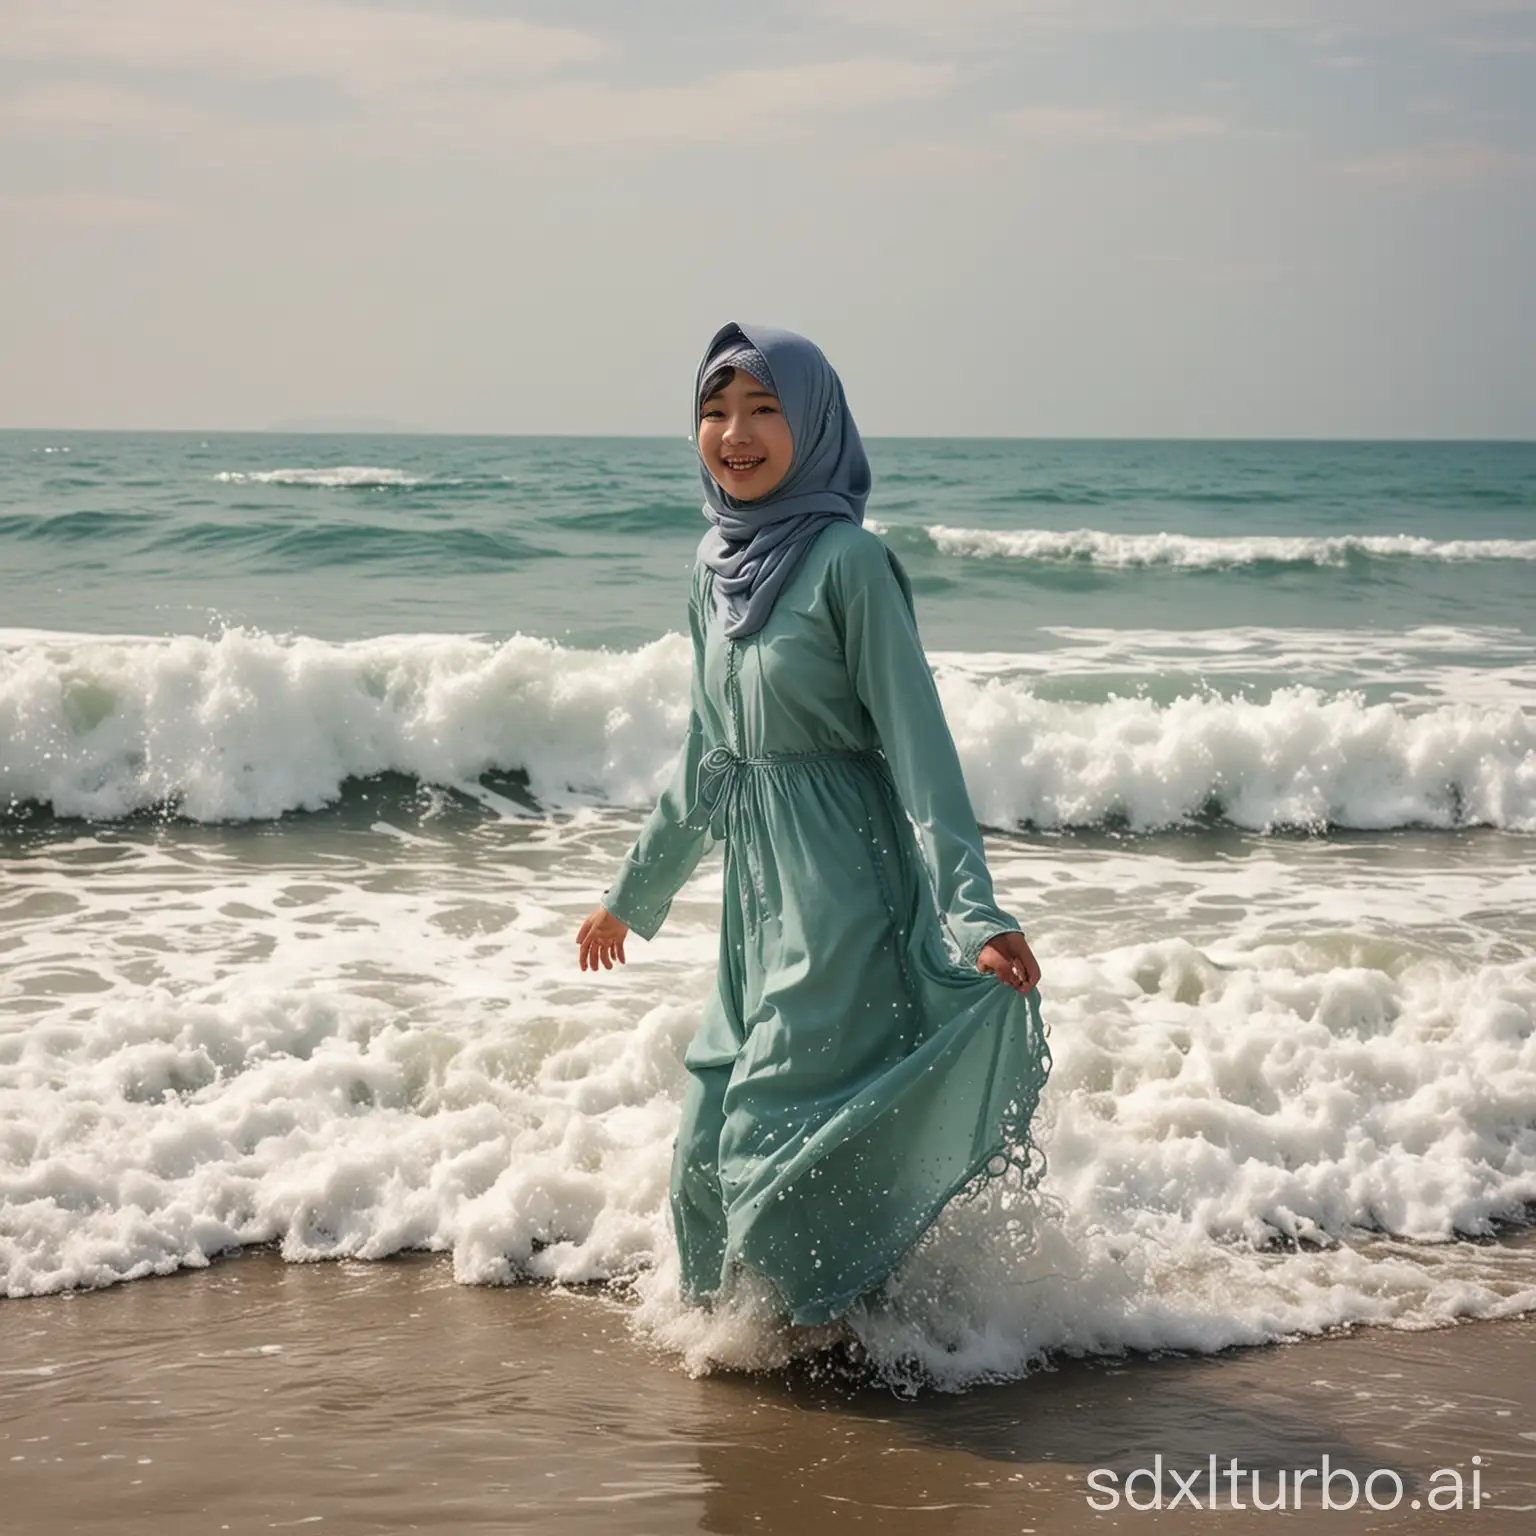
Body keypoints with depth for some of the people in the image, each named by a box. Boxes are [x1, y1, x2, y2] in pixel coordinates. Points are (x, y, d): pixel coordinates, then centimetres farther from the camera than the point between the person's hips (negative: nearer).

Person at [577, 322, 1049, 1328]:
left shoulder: (847, 561, -12)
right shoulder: (717, 566, 10)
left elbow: (917, 743, -15)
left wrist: (975, 910, -22)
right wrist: (635, 892, 27)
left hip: (845, 886, -7)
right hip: (758, 895, 7)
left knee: (784, 1135, -7)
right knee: (711, 1143, 10)